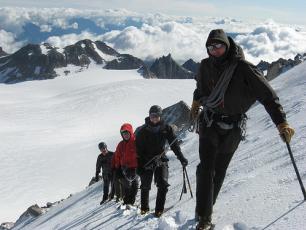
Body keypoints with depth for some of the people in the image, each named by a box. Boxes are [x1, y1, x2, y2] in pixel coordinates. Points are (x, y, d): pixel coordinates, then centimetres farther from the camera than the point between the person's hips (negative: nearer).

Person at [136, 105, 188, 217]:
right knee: (145, 186, 7)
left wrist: (181, 158, -7)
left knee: (163, 185, -13)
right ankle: (144, 207, 26)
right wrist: (139, 166, -10)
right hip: (146, 161, -1)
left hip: (161, 160, 1)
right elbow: (138, 150, -5)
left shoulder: (166, 128, 0)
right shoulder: (143, 130, -5)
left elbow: (174, 144, 2)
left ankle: (159, 209, -4)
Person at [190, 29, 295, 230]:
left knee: (219, 171, 8)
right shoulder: (206, 66, -3)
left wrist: (282, 123, -25)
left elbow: (268, 96, -18)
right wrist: (196, 103, 33)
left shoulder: (243, 69, -17)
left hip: (232, 128, -2)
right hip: (209, 122, 2)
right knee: (206, 169, -9)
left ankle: (206, 207, 26)